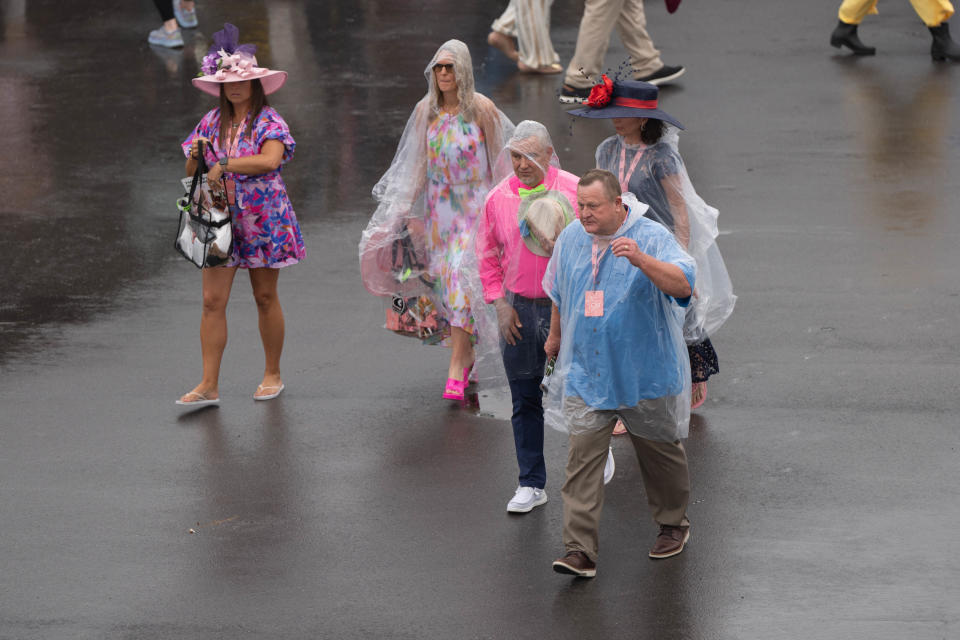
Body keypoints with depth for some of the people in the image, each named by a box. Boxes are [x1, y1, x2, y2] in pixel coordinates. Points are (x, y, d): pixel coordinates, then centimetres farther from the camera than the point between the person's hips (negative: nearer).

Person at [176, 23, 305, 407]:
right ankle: (209, 386, -5)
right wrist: (195, 158, -11)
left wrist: (224, 165, -22)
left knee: (266, 297, 8)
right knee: (213, 300, -5)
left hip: (262, 218, -4)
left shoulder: (268, 122, -6)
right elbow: (192, 173, 12)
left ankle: (272, 375, 23)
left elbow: (270, 160, -26)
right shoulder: (212, 122, 8)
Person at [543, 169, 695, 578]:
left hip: (644, 372, -3)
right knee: (583, 456, -8)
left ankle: (674, 525, 37)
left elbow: (683, 285, -29)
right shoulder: (571, 238, 3)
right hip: (585, 372, 3)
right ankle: (580, 550, -12)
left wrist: (640, 259, -42)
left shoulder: (652, 238, -14)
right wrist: (556, 335, 32)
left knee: (659, 451, 13)